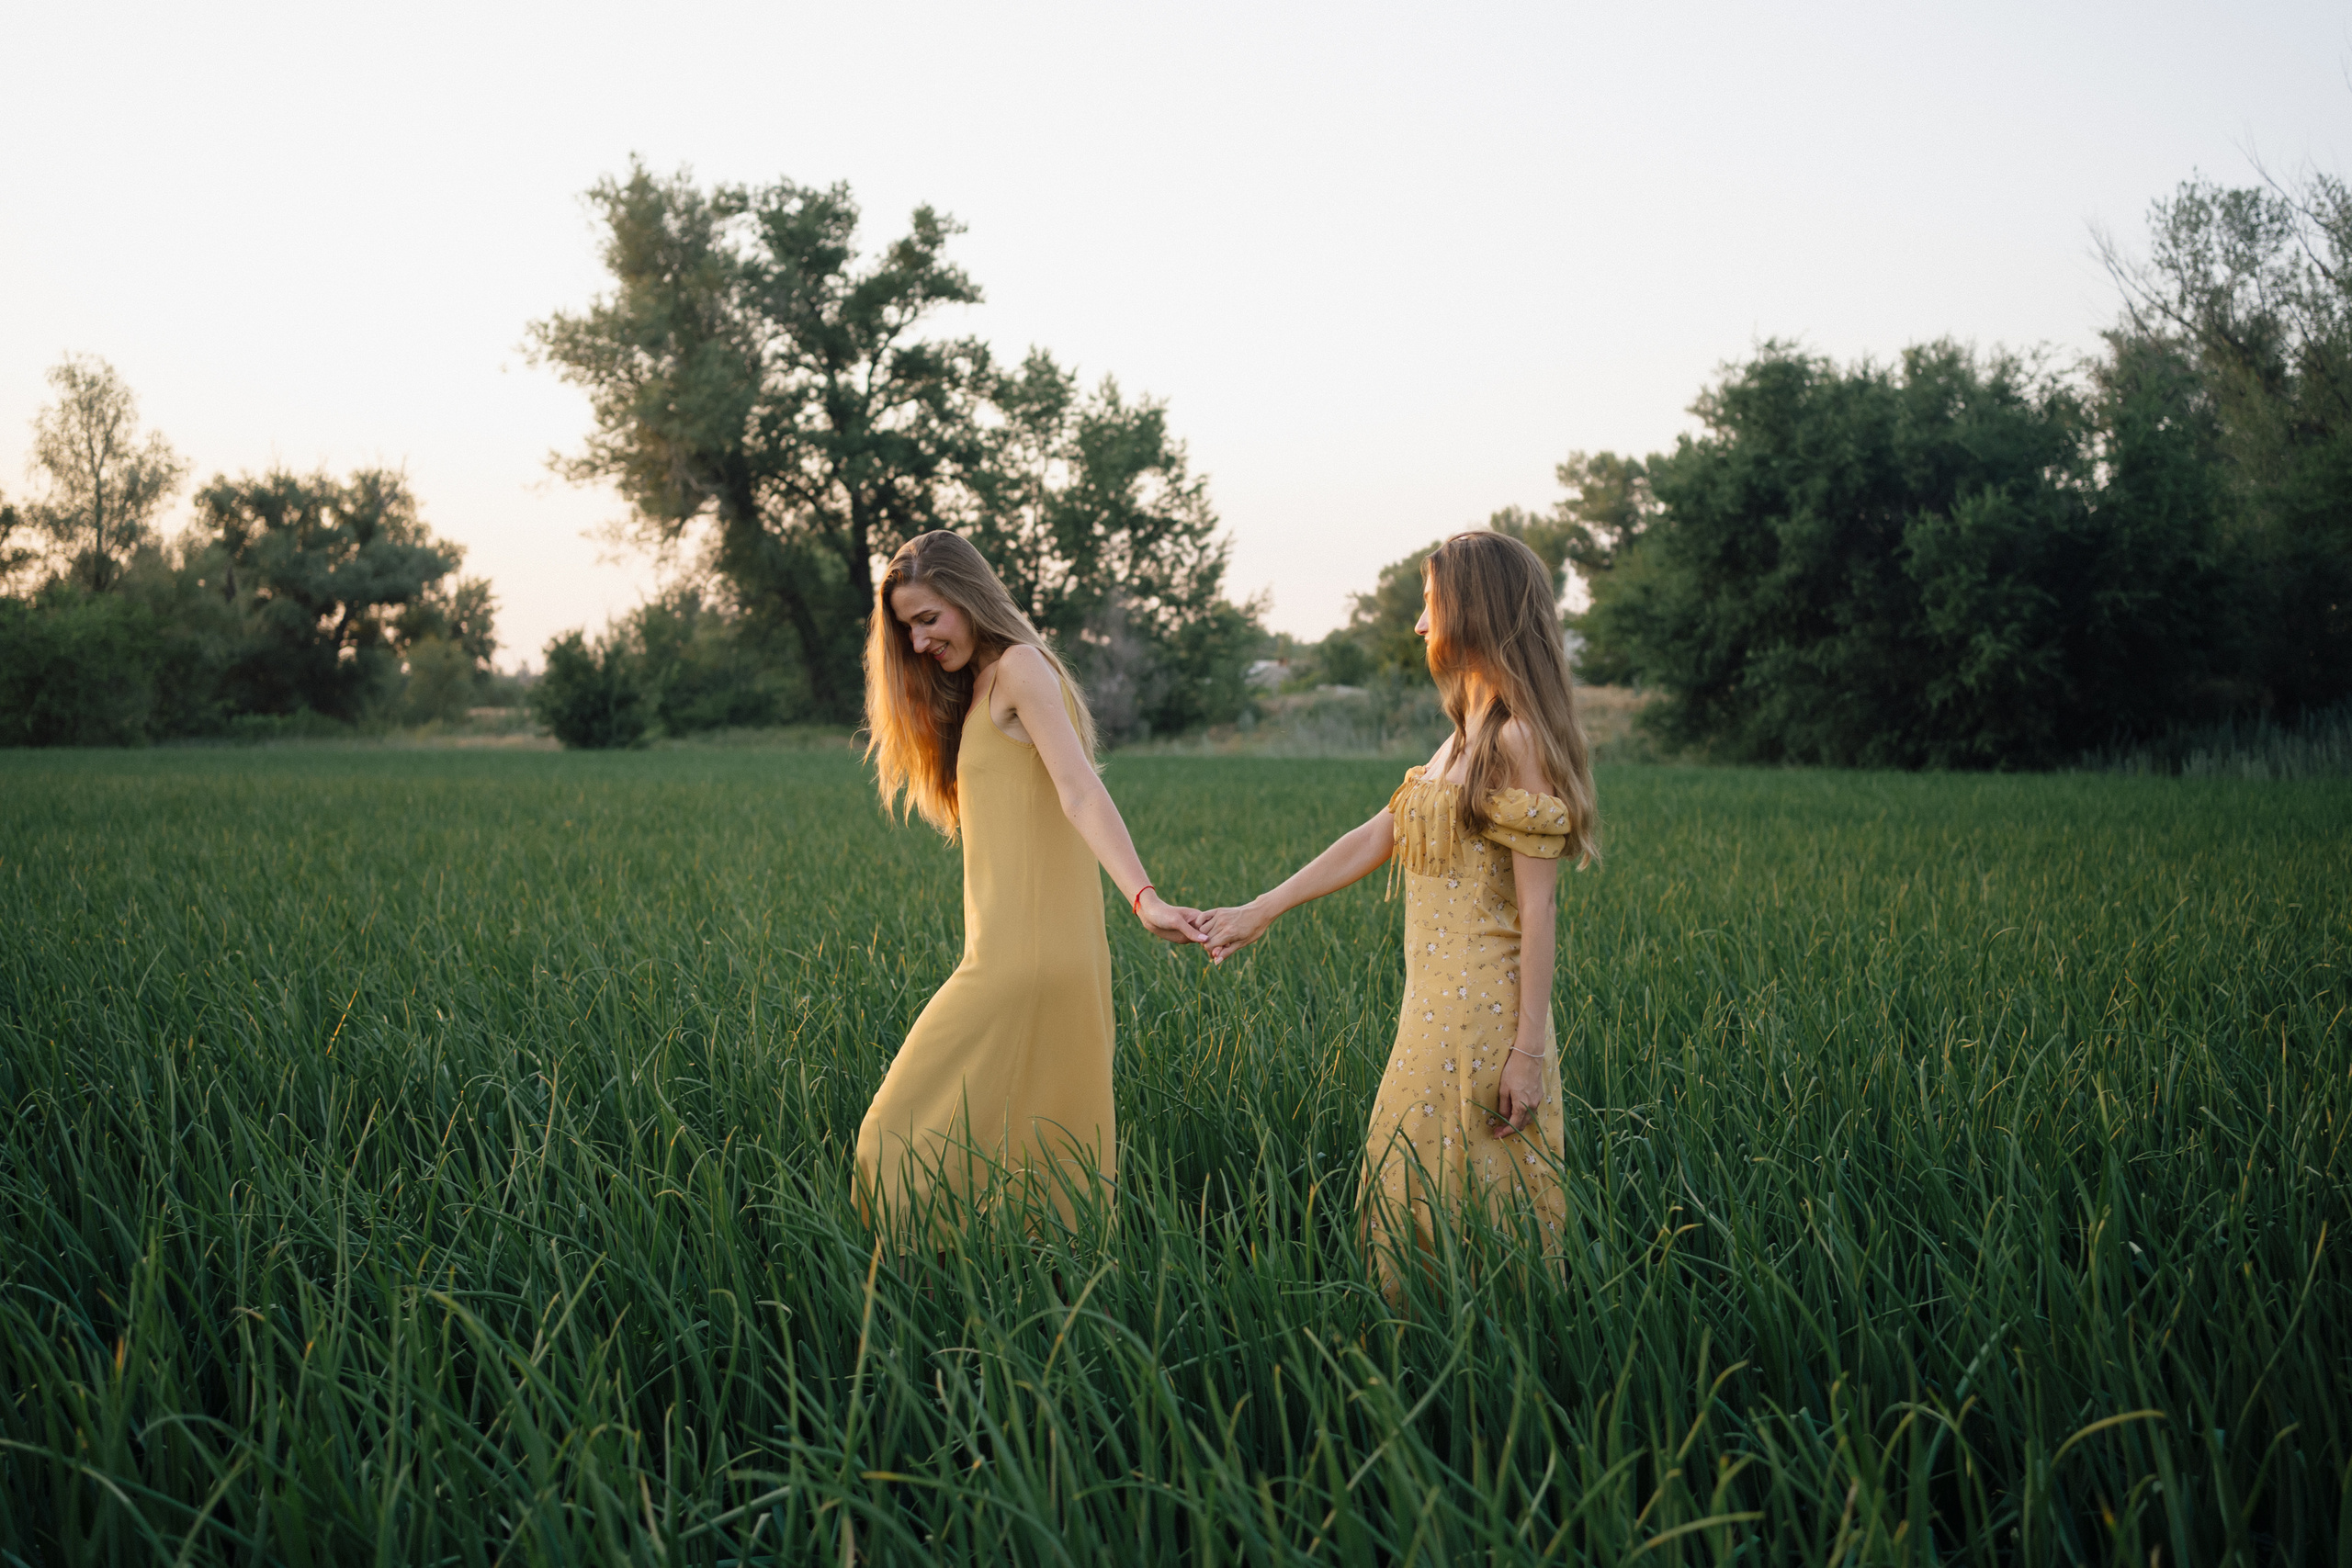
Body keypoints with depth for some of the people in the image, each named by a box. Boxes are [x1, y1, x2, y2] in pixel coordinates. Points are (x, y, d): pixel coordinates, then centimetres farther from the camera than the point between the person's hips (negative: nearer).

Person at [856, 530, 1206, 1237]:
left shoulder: (1020, 667, -5)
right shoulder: (976, 690, 24)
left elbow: (1081, 790, -20)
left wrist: (1144, 899, -31)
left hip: (1024, 960, -9)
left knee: (910, 1142, -6)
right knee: (1055, 1151, 8)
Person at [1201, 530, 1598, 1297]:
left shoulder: (1517, 739, -13)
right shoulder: (1467, 738, 15)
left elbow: (1536, 909, -16)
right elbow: (1374, 838, 18)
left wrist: (1528, 1052, -18)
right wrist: (1261, 911, 19)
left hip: (1483, 1013, -9)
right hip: (1439, 1007, 9)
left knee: (1463, 1204, -3)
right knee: (1413, 1193, 12)